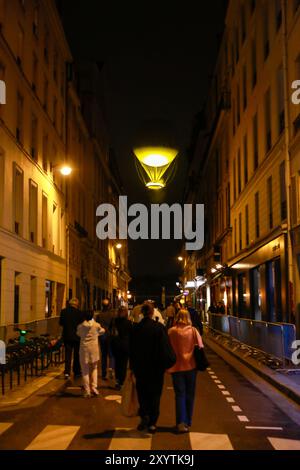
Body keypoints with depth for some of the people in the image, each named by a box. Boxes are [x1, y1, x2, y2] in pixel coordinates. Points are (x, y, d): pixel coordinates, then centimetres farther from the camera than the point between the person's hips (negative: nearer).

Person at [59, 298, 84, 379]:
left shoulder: (63, 311, -4)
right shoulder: (79, 313, -14)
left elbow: (61, 323, 3)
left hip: (67, 336, 2)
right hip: (77, 336, -2)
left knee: (68, 354, 6)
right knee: (76, 354, 11)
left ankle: (67, 372, -4)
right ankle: (76, 372, 19)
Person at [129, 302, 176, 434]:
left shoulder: (135, 328, -6)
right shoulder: (159, 327, -13)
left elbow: (131, 349, 1)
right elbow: (166, 348, -11)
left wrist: (133, 366, 10)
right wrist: (169, 362, 3)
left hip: (140, 368, 1)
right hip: (156, 367, -1)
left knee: (142, 393, 17)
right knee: (155, 394, 9)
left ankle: (144, 415, 2)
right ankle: (152, 423, 11)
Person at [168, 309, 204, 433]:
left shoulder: (171, 331, -7)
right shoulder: (193, 330, -6)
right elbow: (200, 346, -5)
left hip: (177, 366, -1)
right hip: (191, 366, 1)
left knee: (180, 394, 3)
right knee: (189, 394, 13)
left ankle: (181, 422, -10)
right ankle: (188, 421, 21)